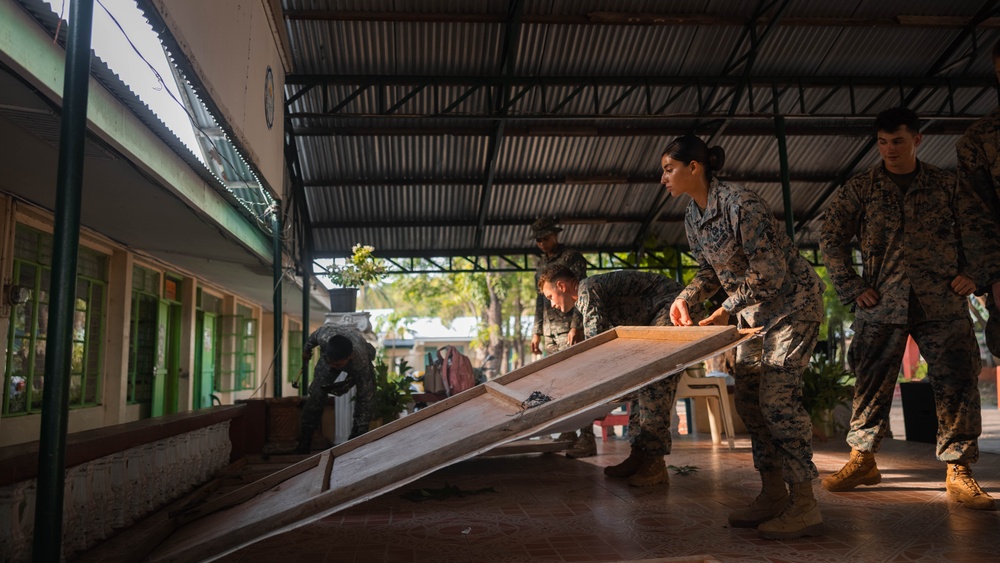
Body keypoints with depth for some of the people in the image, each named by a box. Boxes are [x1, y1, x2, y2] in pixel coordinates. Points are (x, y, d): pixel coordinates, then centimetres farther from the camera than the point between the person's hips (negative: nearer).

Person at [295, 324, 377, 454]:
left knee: (367, 397, -19)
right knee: (316, 395, -13)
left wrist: (362, 430, -30)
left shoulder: (361, 361, -46)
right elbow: (314, 336, -15)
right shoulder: (324, 335, -43)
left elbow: (366, 396, -34)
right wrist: (306, 349, 6)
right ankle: (304, 443, -3)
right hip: (330, 355, 2)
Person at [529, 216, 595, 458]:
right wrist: (537, 331, 18)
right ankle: (568, 433, 12)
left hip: (569, 328, -7)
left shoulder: (572, 257, -2)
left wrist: (575, 327, -18)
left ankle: (587, 438, -10)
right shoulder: (541, 264, 19)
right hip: (550, 330, 7)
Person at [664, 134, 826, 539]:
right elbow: (710, 271, 11)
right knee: (748, 399, 6)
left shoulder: (740, 204, -24)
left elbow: (769, 271, -26)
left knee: (777, 396, -14)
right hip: (755, 310, 9)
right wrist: (685, 298, -7)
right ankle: (773, 496, 17)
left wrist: (726, 311, -24)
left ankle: (804, 506, -5)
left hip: (792, 302, -9)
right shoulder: (693, 218, 3)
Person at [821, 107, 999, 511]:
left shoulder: (947, 186, 10)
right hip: (881, 303, 0)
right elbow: (831, 240, 7)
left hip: (942, 301, 1)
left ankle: (958, 472, 8)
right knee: (871, 382, 3)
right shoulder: (860, 189, 6)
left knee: (957, 382, -3)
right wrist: (852, 287, 0)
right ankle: (862, 460, 16)